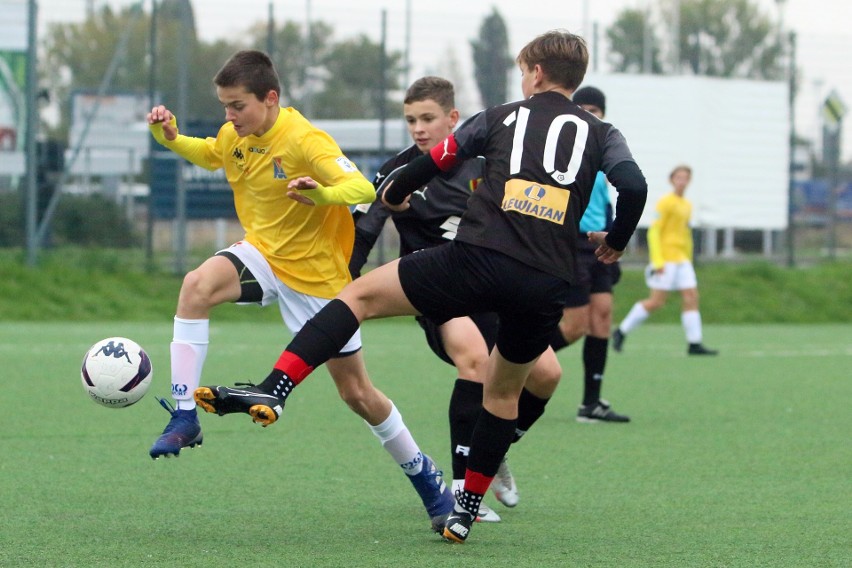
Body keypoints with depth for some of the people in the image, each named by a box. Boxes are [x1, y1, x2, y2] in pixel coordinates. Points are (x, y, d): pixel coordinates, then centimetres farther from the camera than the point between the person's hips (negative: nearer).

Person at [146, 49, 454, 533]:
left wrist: (324, 193, -54)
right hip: (263, 254, 5)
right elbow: (207, 154, 21)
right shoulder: (234, 136, -3)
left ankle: (424, 475, 26)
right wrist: (171, 137, -1)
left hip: (318, 273, -5)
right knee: (198, 285, -28)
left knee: (356, 392, 3)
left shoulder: (303, 140, -24)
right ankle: (184, 416, -25)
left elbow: (364, 189, -33)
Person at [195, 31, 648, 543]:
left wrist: (394, 194, 40)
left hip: (477, 257, -2)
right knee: (504, 392, 25)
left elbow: (433, 162, 19)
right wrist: (615, 242, 20)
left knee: (360, 295, 8)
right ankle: (466, 512, 25)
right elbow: (635, 187, 0)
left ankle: (273, 391, -8)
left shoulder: (501, 117, 15)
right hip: (546, 288, 3)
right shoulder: (600, 134, 16)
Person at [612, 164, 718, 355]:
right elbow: (654, 231, -13)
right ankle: (621, 332, 5)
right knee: (657, 301, -7)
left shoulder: (687, 205, 15)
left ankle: (694, 344, -3)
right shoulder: (666, 202, -8)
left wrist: (688, 259, 20)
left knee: (691, 297, -3)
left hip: (682, 260, 8)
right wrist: (658, 261, -19)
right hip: (665, 258, -8)